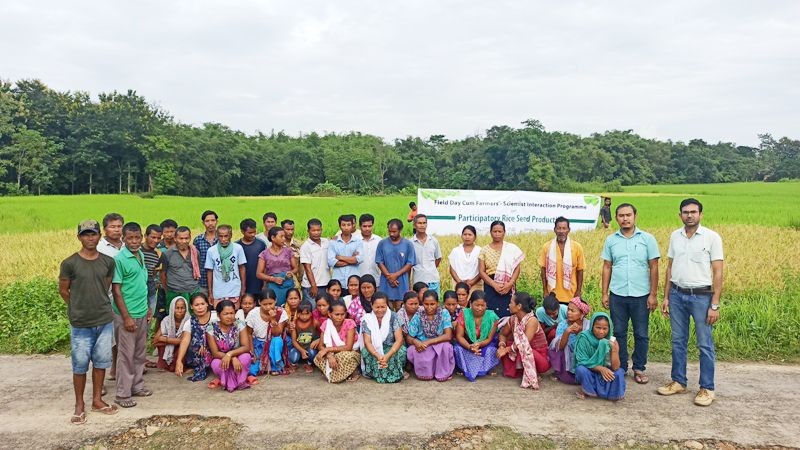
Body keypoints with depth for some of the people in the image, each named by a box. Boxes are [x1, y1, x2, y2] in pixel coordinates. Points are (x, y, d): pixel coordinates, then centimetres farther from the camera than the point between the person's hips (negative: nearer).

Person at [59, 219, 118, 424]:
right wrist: (79, 308, 7)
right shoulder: (69, 263, -10)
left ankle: (97, 400, 28)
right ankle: (79, 405, 21)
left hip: (105, 321, 3)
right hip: (80, 324, -3)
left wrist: (98, 305, 9)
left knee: (101, 362, 13)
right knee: (80, 365, 6)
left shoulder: (108, 261, 0)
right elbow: (63, 290, 1)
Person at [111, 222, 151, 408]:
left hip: (142, 313, 7)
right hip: (127, 315, -7)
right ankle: (123, 394, 12)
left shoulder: (141, 255, 7)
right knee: (126, 354, 2)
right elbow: (116, 290, -15)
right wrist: (126, 317, -17)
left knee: (140, 353, 15)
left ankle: (137, 386, 28)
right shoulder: (119, 259, -14)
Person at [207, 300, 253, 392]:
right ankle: (232, 382, -9)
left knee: (246, 357, -32)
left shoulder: (240, 325, -14)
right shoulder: (211, 328, -15)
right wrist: (233, 358, -32)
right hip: (221, 359, 0)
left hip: (237, 358, 0)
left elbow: (246, 347, -20)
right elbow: (215, 353, -17)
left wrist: (230, 354, -36)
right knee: (216, 364, -33)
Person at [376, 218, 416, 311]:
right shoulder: (382, 243, 2)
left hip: (402, 282, -1)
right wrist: (389, 276, -8)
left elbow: (410, 263, -2)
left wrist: (396, 275, -11)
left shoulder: (408, 244, -1)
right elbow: (379, 262, 2)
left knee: (400, 309, 1)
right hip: (386, 282, 1)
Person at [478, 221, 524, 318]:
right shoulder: (485, 250, 5)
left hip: (508, 288, 0)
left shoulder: (512, 248, 5)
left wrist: (510, 284, -13)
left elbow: (517, 268, 2)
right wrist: (494, 285, -12)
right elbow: (481, 271, 1)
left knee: (508, 314, -5)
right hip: (491, 287, 0)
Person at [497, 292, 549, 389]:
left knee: (521, 349, -35)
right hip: (523, 354, 7)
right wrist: (502, 346, -15)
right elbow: (503, 335, 6)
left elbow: (525, 343, -31)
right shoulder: (513, 319, -3)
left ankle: (532, 376, -10)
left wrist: (507, 349, -26)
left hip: (540, 357, -7)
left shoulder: (532, 320, -24)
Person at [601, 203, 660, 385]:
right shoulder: (611, 240, 5)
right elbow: (607, 267, 7)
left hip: (641, 295, -1)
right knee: (619, 333, 10)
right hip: (617, 295, 2)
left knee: (641, 335, 8)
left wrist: (653, 294, -5)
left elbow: (654, 267, -1)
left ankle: (639, 368, 23)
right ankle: (620, 367, 22)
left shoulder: (647, 239, -1)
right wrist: (604, 293, 3)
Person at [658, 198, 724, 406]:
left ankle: (707, 388, 14)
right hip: (677, 295, 4)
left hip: (701, 296, -4)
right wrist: (666, 297, 8)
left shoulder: (712, 237, -7)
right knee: (678, 341, 12)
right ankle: (678, 381, 24)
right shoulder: (675, 236, 6)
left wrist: (715, 305, -11)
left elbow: (717, 272, -7)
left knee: (705, 344, 3)